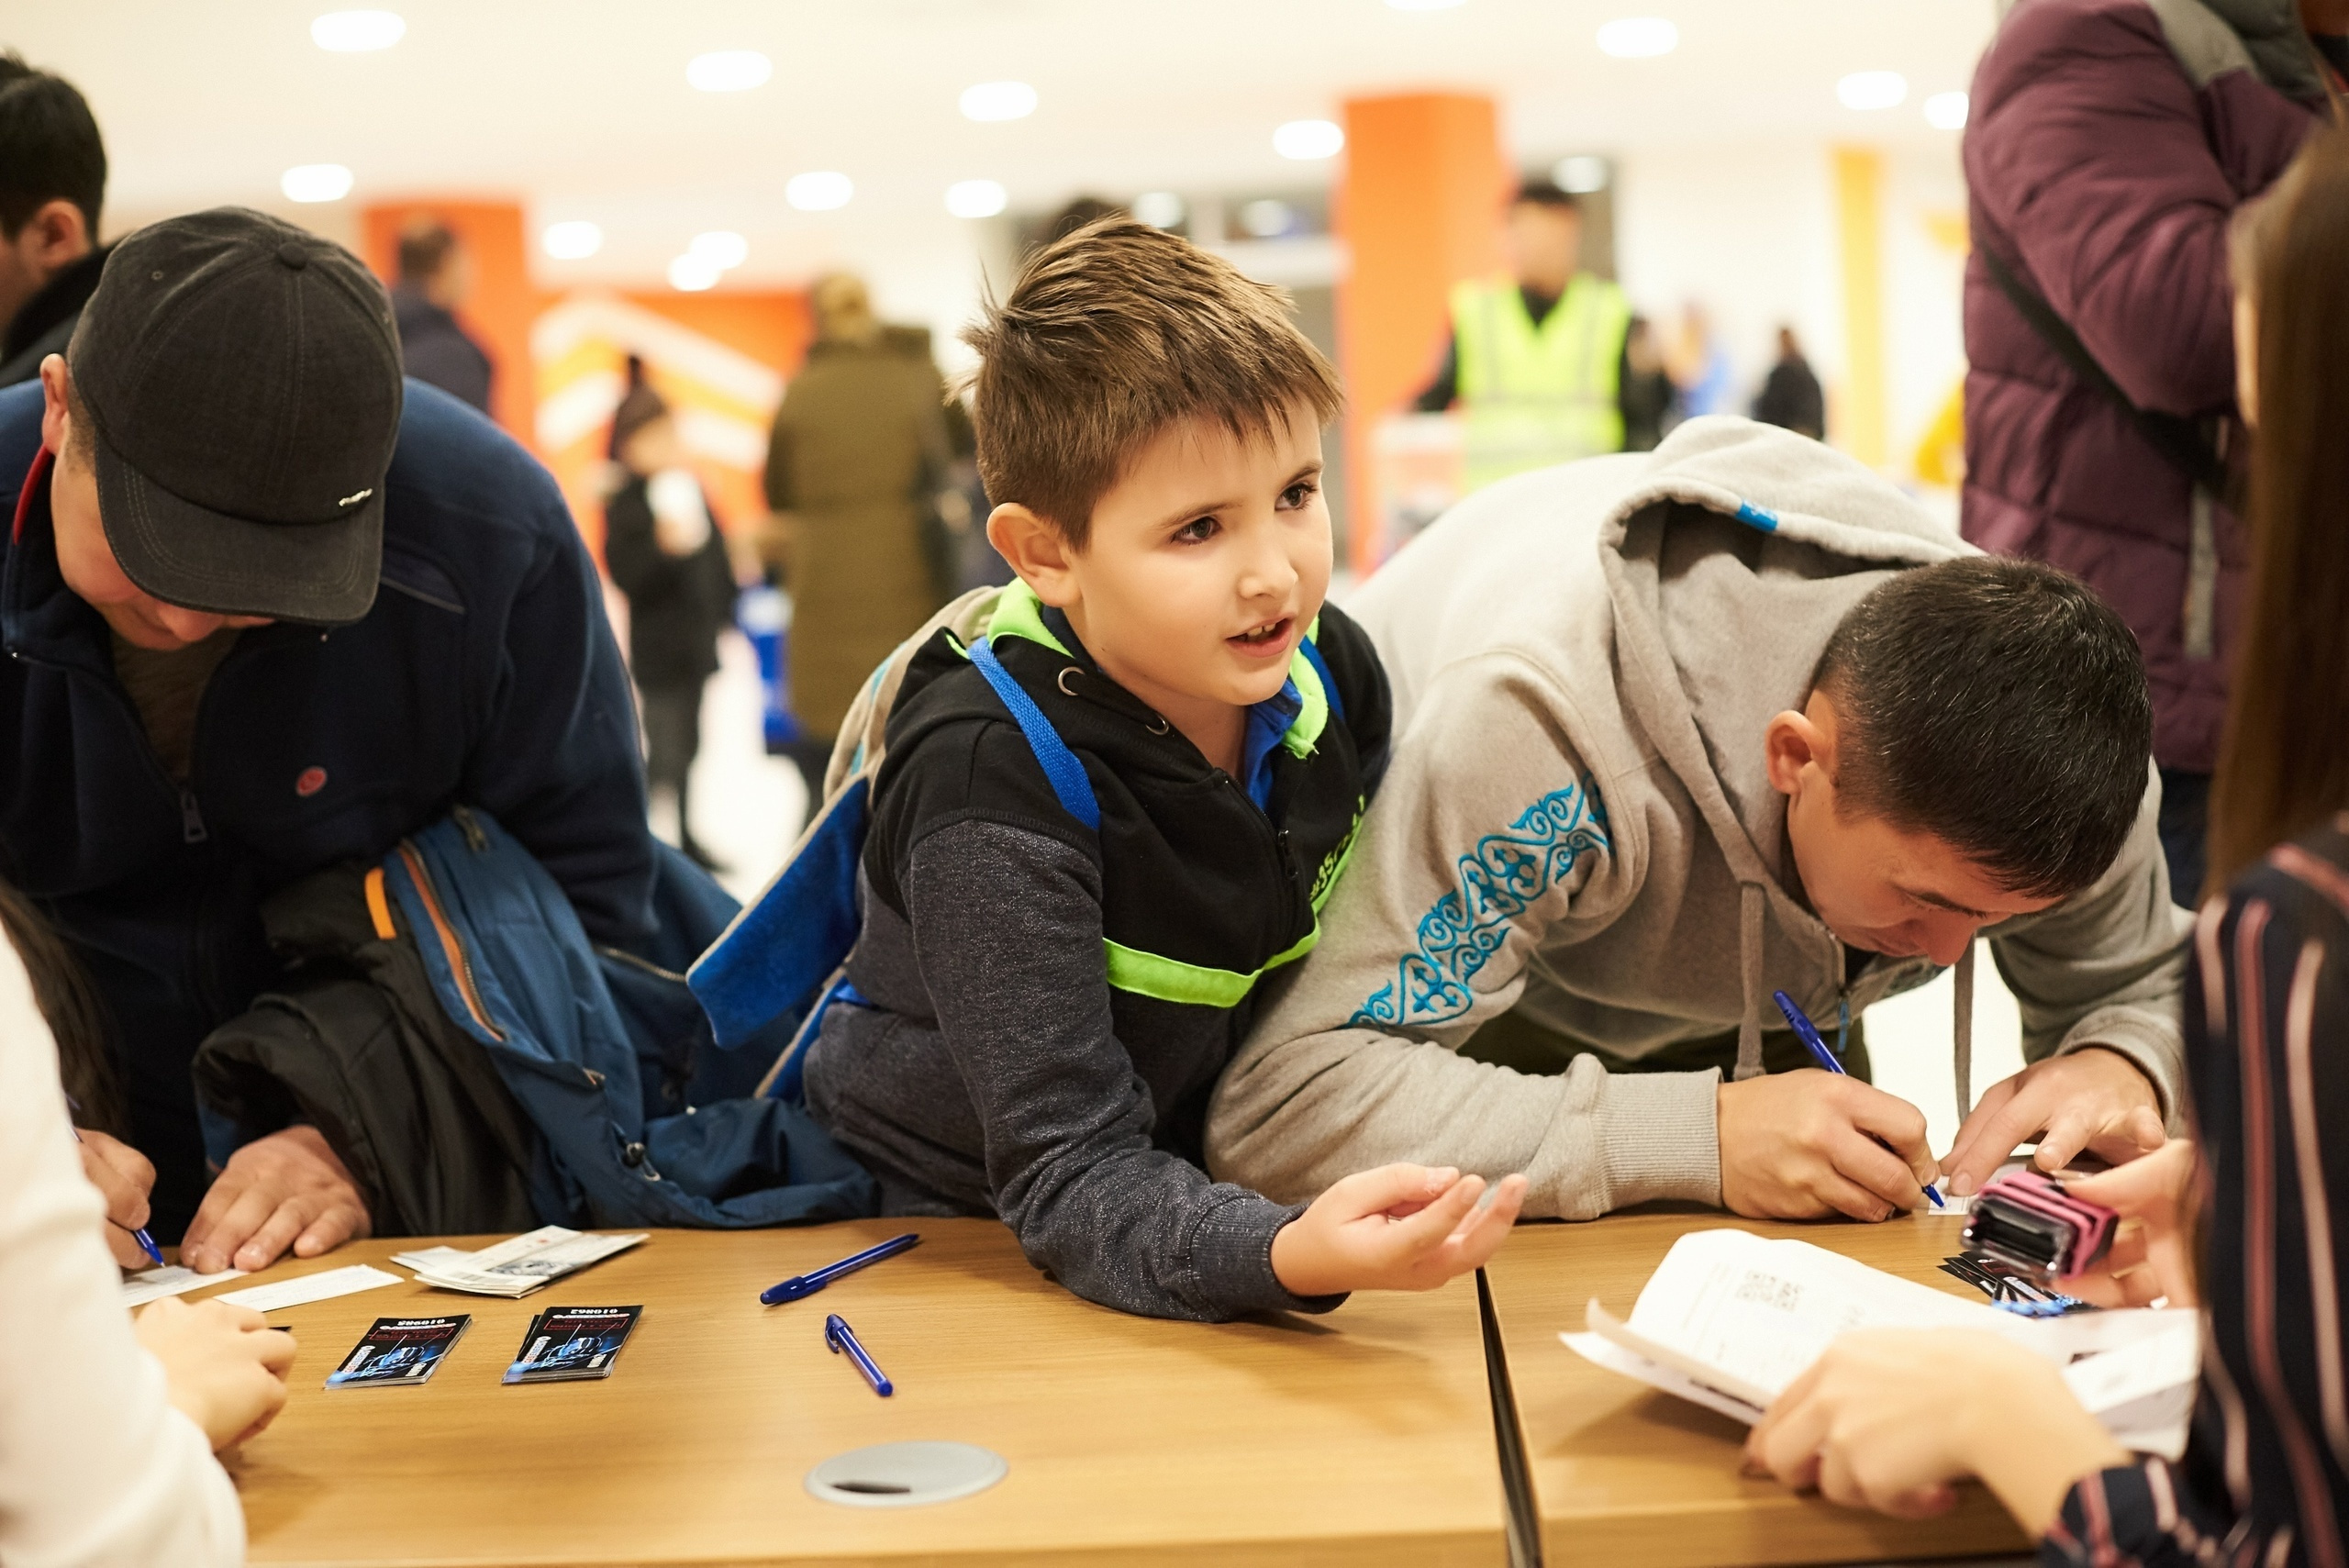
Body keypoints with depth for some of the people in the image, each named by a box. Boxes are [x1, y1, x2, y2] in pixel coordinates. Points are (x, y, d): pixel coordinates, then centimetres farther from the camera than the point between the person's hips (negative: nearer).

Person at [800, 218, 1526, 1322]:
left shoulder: (1327, 668, -8)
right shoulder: (996, 785, -26)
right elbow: (1072, 1179, -29)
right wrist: (1292, 1254, -47)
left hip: (1215, 1185, 4)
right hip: (965, 1233, -4)